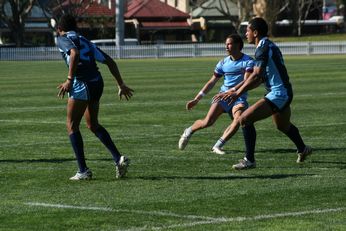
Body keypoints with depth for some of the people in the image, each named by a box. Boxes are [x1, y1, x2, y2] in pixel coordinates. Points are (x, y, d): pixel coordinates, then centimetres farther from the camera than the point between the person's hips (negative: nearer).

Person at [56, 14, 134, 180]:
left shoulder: (63, 39, 2)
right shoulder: (84, 41, 24)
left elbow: (74, 53, -21)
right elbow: (110, 62, 23)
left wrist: (69, 79, -22)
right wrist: (121, 85, 27)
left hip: (82, 84, -7)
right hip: (97, 81, 7)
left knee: (72, 125, 5)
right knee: (93, 125, 21)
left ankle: (83, 171, 0)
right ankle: (118, 159, 9)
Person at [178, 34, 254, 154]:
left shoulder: (248, 61, -7)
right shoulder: (223, 63, 6)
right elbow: (212, 82, 13)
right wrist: (196, 99, 9)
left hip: (239, 98, -2)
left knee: (238, 119, -31)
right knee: (208, 121, -14)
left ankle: (218, 146, -24)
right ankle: (189, 131, 16)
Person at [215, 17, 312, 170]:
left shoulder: (263, 49, -16)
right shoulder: (269, 46, 15)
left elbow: (256, 76, -28)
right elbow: (259, 78, 16)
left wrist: (237, 93, -30)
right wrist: (237, 89, 10)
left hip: (278, 94, -11)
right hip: (284, 93, 11)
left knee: (245, 119, -16)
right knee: (283, 125, 34)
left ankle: (249, 160, -12)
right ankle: (302, 150, 56)